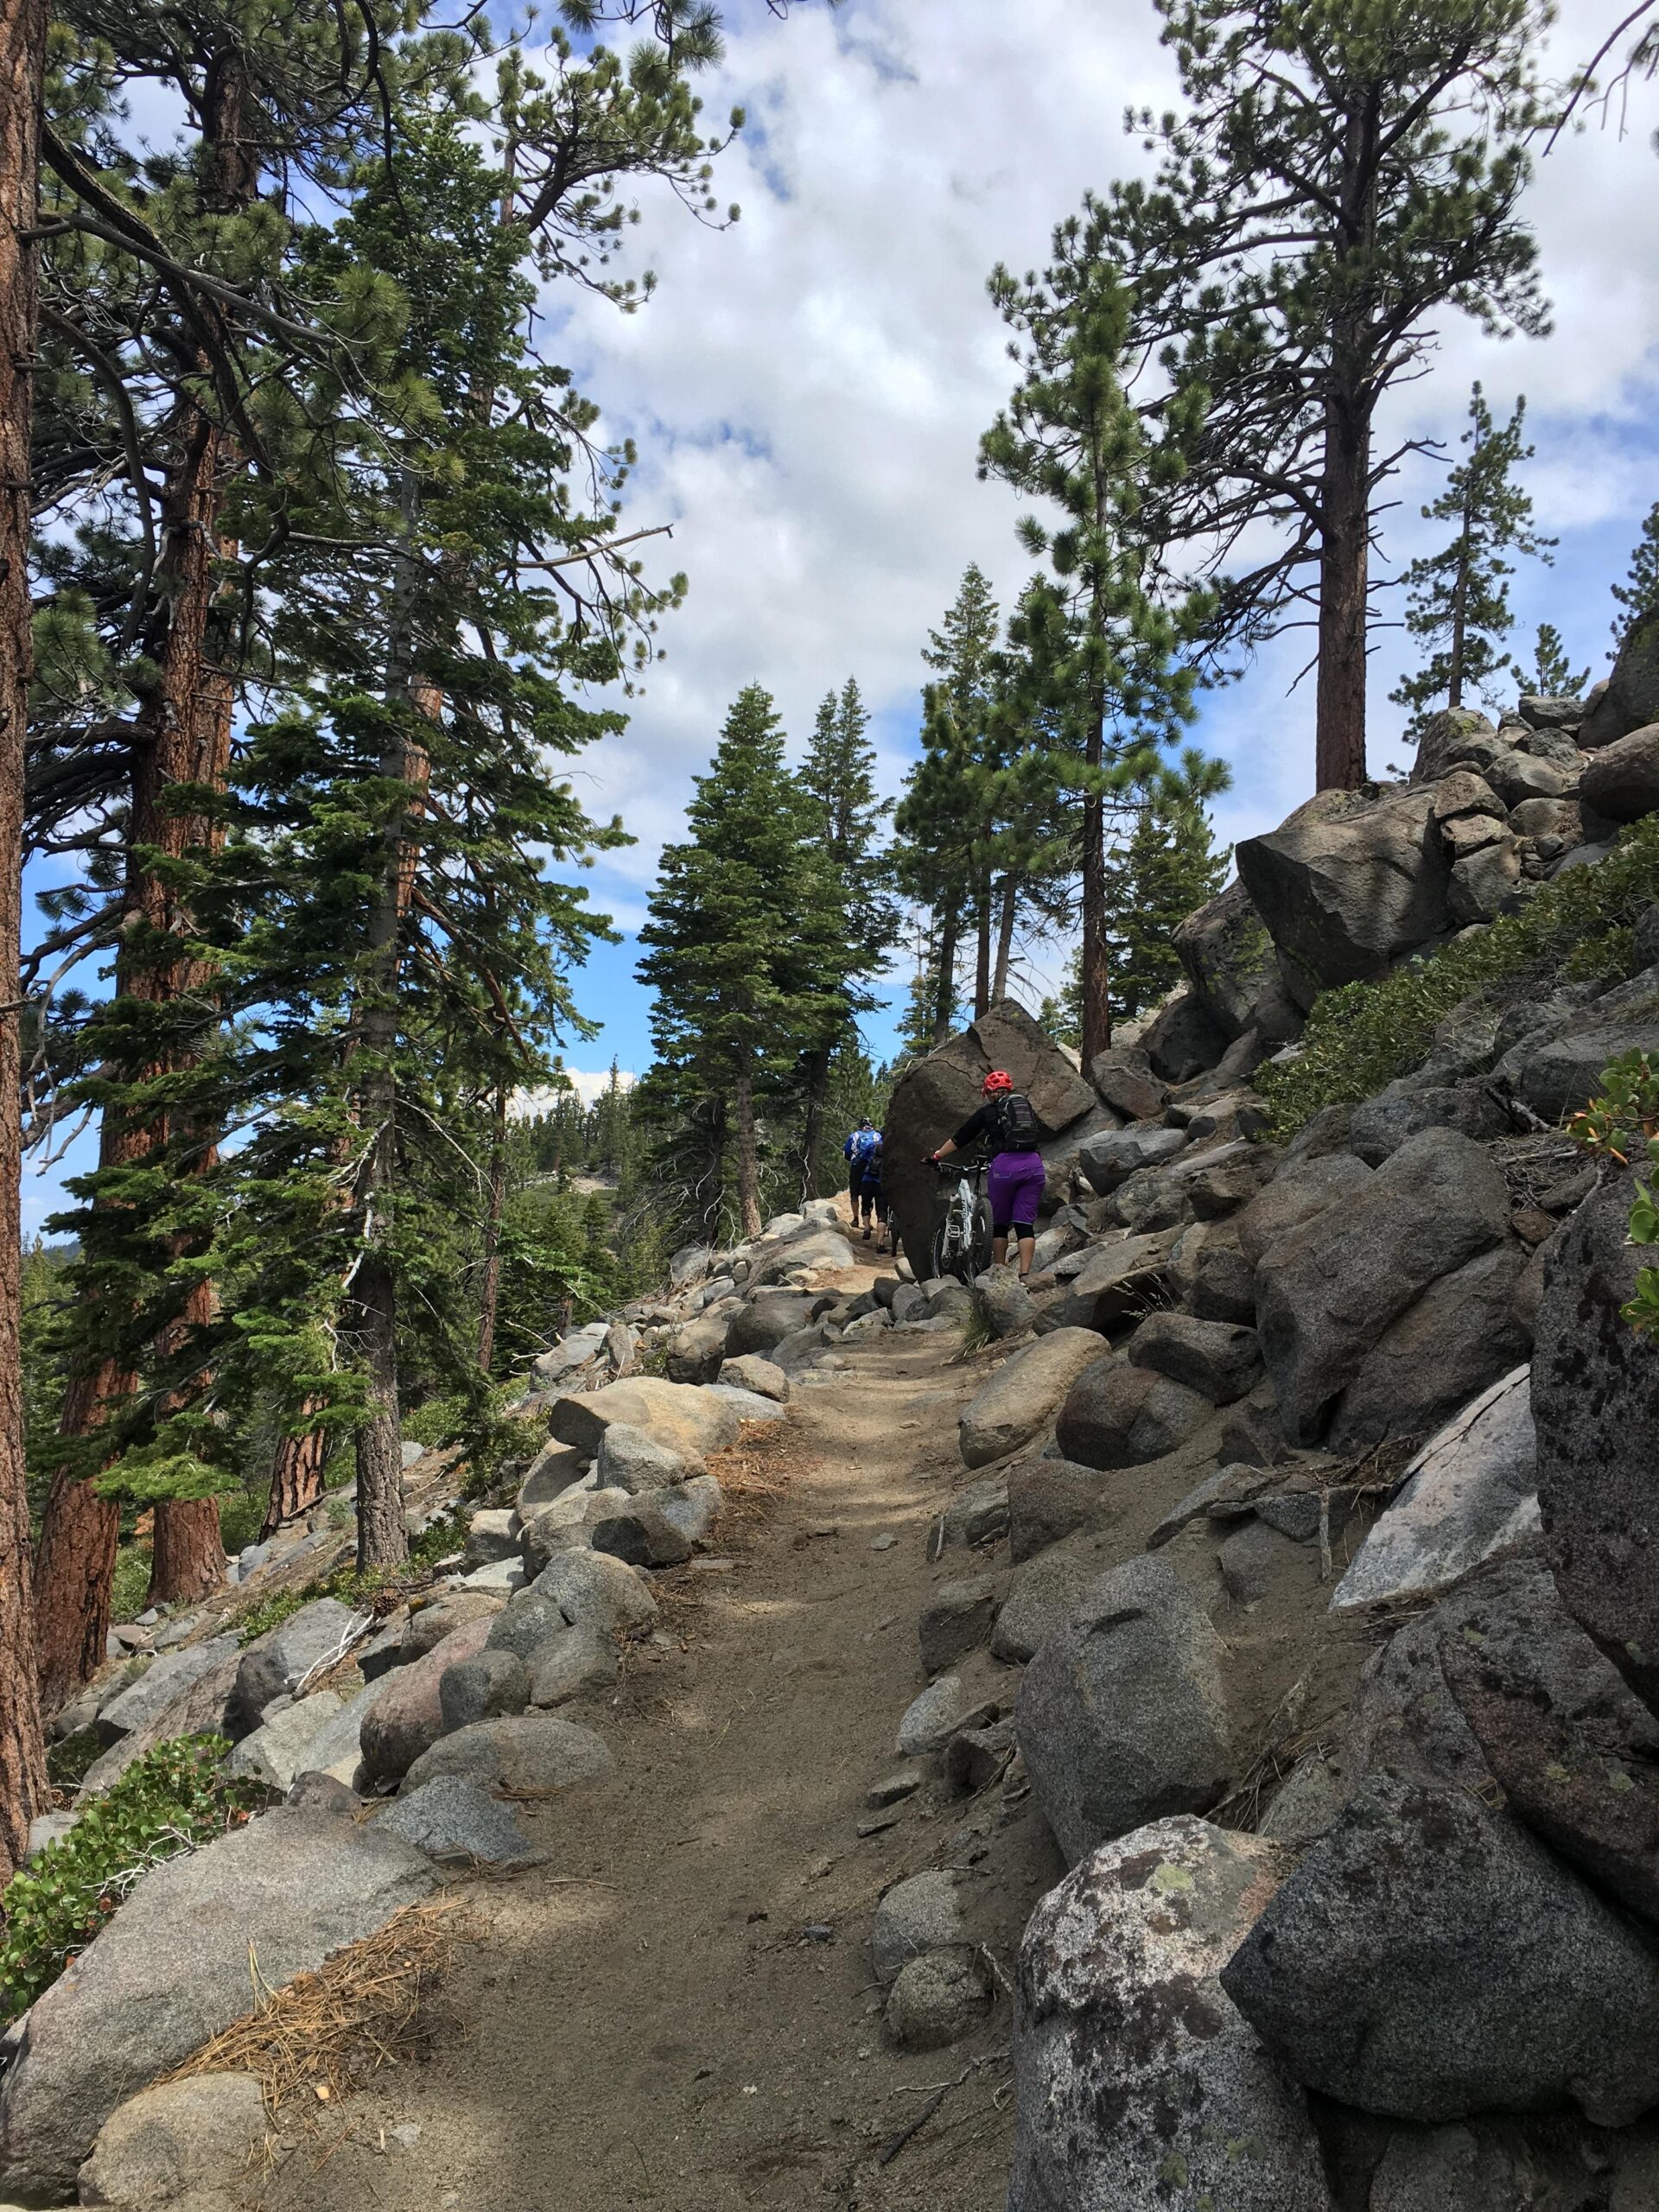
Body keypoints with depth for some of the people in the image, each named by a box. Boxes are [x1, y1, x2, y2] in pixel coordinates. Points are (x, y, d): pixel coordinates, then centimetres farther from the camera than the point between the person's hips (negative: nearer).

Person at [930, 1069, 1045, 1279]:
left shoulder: (986, 1111, 12)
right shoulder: (1027, 1105, 21)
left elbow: (959, 1139, 17)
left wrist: (937, 1156, 29)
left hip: (1004, 1165, -3)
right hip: (1033, 1164, 3)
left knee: (1000, 1224, 11)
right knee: (1025, 1223, 3)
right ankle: (1025, 1275, -6)